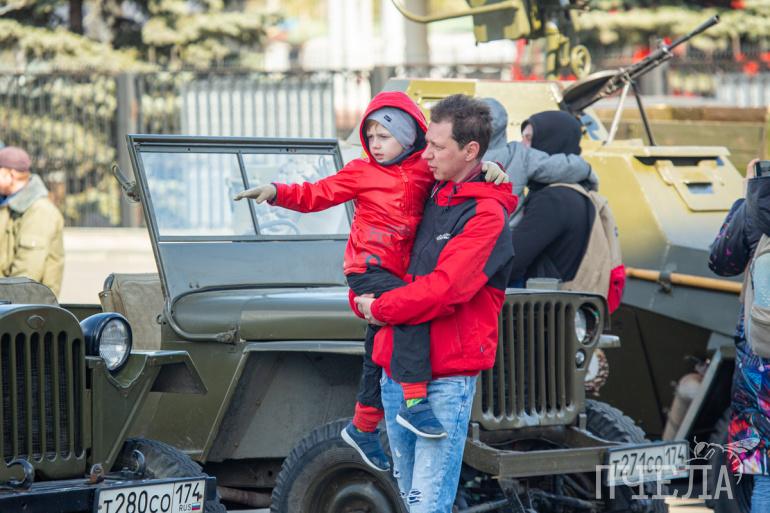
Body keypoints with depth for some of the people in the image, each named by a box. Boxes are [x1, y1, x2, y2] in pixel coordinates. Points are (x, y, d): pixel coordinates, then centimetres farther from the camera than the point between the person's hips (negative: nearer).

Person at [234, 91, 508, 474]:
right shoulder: (361, 173, -1)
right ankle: (413, 402, -33)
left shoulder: (426, 169, 4)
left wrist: (488, 167, -9)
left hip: (398, 274, 5)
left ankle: (363, 428, 34)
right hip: (368, 269, -5)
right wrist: (277, 193, -13)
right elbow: (317, 195, 0)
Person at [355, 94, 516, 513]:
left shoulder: (487, 215, -12)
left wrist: (379, 309, -8)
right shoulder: (428, 197, 12)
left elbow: (443, 290, -21)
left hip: (446, 379, -8)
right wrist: (363, 299, 4)